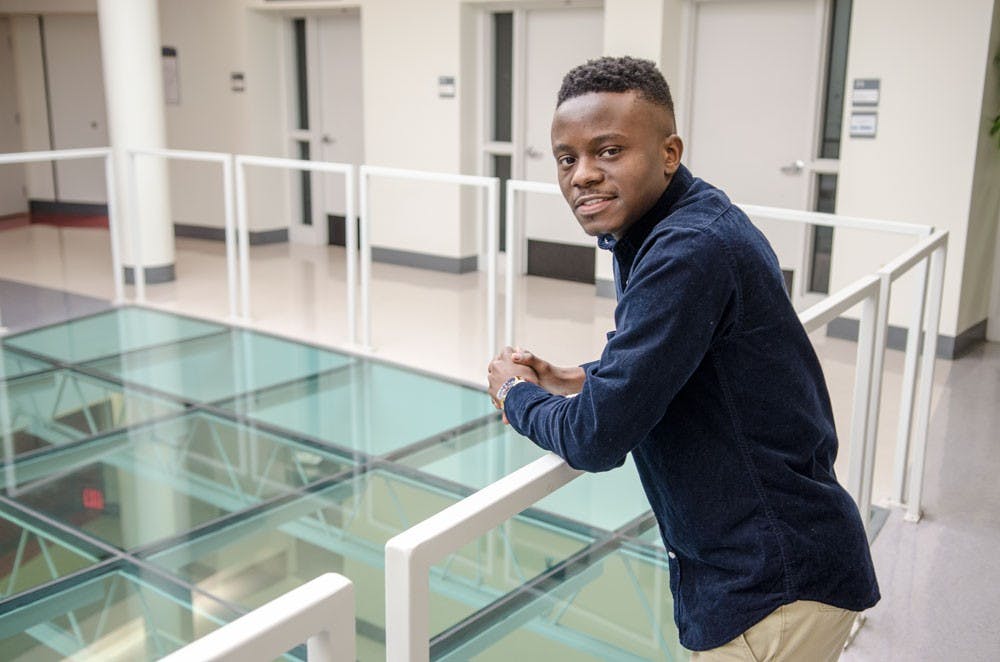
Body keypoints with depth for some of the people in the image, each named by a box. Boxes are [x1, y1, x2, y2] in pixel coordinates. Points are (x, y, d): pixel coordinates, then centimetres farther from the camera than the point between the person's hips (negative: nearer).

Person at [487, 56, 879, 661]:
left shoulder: (690, 252, -26)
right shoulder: (694, 218, 5)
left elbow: (598, 440, -24)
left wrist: (517, 394, -5)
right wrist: (580, 381, 5)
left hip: (775, 586, -9)